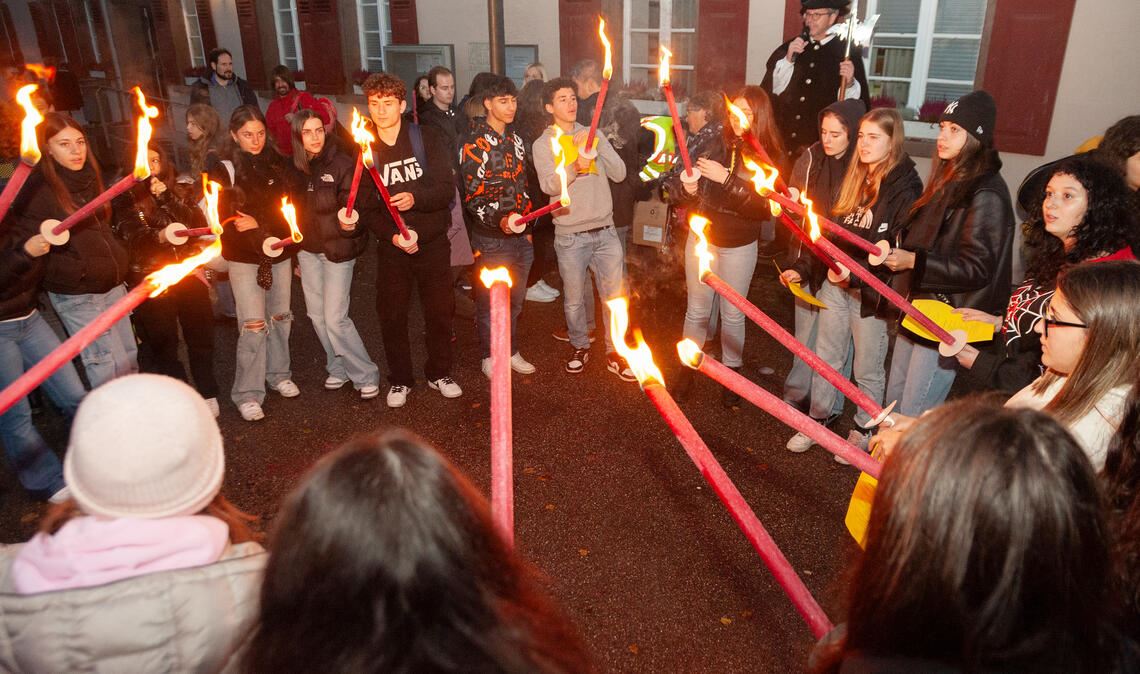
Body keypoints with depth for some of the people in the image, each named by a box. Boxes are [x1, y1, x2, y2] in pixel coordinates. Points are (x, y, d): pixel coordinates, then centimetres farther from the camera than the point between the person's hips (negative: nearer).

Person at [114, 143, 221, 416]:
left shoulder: (177, 191, 11)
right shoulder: (127, 199, 2)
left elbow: (197, 222, -1)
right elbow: (132, 236, -12)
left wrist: (167, 199, -12)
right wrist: (159, 236, -33)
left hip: (187, 273, 2)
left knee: (200, 332, 5)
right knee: (163, 342, 2)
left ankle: (208, 393, 20)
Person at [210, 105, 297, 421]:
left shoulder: (276, 165, 8)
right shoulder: (225, 171, -4)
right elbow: (222, 218, -9)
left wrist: (258, 224, 0)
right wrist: (266, 237, -14)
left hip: (280, 254, 4)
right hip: (245, 258, -4)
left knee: (280, 318, 11)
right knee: (253, 325, -6)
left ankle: (279, 374, 31)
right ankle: (248, 394, 4)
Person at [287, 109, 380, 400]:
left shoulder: (342, 163, -10)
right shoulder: (294, 168, 4)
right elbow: (292, 208, 11)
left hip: (336, 248, -5)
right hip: (307, 249, 5)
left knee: (335, 318, -7)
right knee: (317, 314, 11)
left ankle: (365, 375, 8)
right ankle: (338, 368, 28)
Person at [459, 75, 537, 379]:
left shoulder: (514, 138, 12)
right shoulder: (475, 143, -11)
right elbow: (474, 197, -16)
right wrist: (499, 220, -32)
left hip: (520, 236, 7)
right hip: (492, 238, -6)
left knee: (516, 299, 16)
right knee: (491, 301, 5)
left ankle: (511, 352, 32)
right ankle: (490, 358, 22)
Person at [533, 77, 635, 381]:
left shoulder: (593, 135, 9)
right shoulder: (543, 144, 0)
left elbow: (619, 174, 0)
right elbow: (550, 186, -15)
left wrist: (597, 145, -13)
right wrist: (576, 166, -31)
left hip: (605, 231, 2)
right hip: (570, 236, -2)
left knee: (615, 296, 5)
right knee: (574, 300, 8)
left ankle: (614, 353, 21)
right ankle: (580, 347, 31)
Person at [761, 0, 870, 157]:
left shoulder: (848, 52, 0)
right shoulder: (790, 47, 8)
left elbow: (861, 103, -3)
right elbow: (770, 88, 1)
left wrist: (849, 83, -21)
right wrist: (788, 60, -10)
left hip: (823, 142, -2)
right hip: (784, 137, 3)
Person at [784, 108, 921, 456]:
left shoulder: (904, 188, -12)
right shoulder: (853, 179, 9)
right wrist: (804, 269, 4)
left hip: (871, 291, -6)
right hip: (834, 283, 6)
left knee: (867, 368, 10)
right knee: (825, 358, 14)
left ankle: (864, 431, 28)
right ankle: (816, 421, 29)